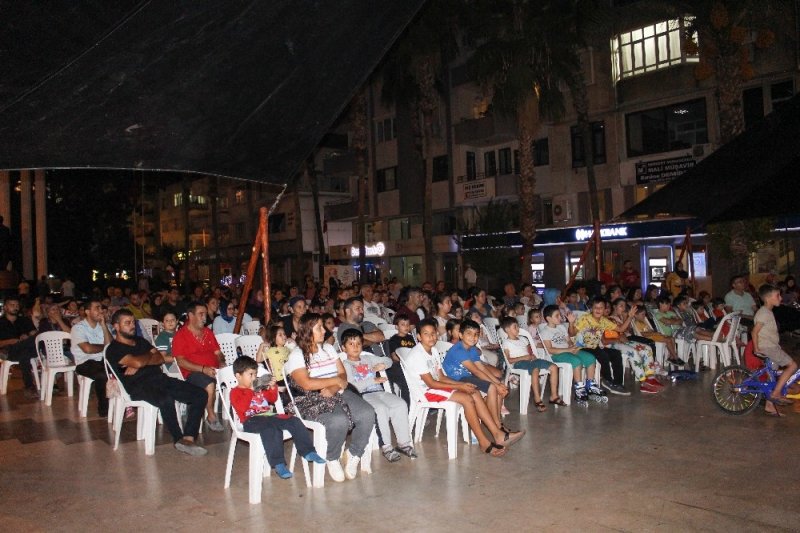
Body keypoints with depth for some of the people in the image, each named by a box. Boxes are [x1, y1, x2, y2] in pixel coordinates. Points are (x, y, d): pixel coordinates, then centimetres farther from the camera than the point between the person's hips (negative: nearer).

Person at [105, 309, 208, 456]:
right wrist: (150, 355, 6)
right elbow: (137, 362, -16)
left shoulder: (141, 341, 26)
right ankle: (179, 439, -20)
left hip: (160, 378, 8)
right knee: (166, 400, -40)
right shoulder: (113, 349, 2)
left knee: (200, 394, -13)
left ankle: (188, 438, -22)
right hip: (139, 386, -7)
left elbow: (160, 359, 13)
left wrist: (140, 363, -4)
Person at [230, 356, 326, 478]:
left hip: (268, 416, 7)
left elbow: (272, 399, 30)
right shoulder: (235, 392, 5)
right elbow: (241, 408, -13)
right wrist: (250, 391, -14)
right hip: (251, 421, -7)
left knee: (294, 421, -10)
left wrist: (272, 387, 12)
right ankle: (278, 464, -39)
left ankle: (308, 452, -7)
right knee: (271, 428, -38)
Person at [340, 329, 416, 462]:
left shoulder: (368, 358, 24)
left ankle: (404, 442, -13)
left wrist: (383, 365, 8)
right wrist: (373, 380, -9)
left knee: (401, 404, -18)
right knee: (381, 408, -34)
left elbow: (388, 360, 32)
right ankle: (386, 446, -25)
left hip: (378, 391, 6)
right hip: (362, 395, -6)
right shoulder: (345, 364, 4)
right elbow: (352, 386, -10)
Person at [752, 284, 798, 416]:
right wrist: (756, 350, -19)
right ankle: (776, 394, -8)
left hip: (772, 347, 10)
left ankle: (769, 406, 17)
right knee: (792, 365, -11)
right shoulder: (764, 313, -16)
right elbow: (755, 332, -20)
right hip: (767, 347, -10)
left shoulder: (768, 312, 16)